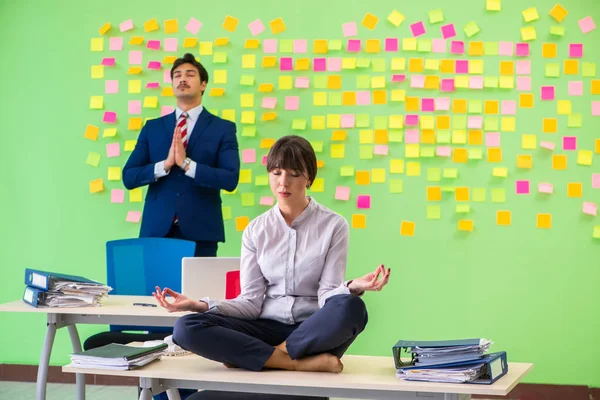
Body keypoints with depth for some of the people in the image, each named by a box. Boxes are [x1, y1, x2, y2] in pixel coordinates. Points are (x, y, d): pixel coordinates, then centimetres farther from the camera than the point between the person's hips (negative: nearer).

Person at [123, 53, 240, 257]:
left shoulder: (223, 128, 4)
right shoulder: (152, 127, 11)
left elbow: (230, 179, -8)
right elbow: (128, 177, 5)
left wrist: (186, 164, -17)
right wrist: (165, 164, -11)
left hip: (200, 232, -2)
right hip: (157, 230, 2)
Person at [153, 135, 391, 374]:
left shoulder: (333, 225, 1)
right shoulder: (256, 230, 8)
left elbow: (328, 298, -6)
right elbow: (251, 302, 2)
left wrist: (352, 287, -29)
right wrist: (201, 306, -14)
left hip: (316, 331, -2)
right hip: (268, 328, 2)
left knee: (351, 307, -37)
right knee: (187, 328, -24)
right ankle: (301, 362, -27)